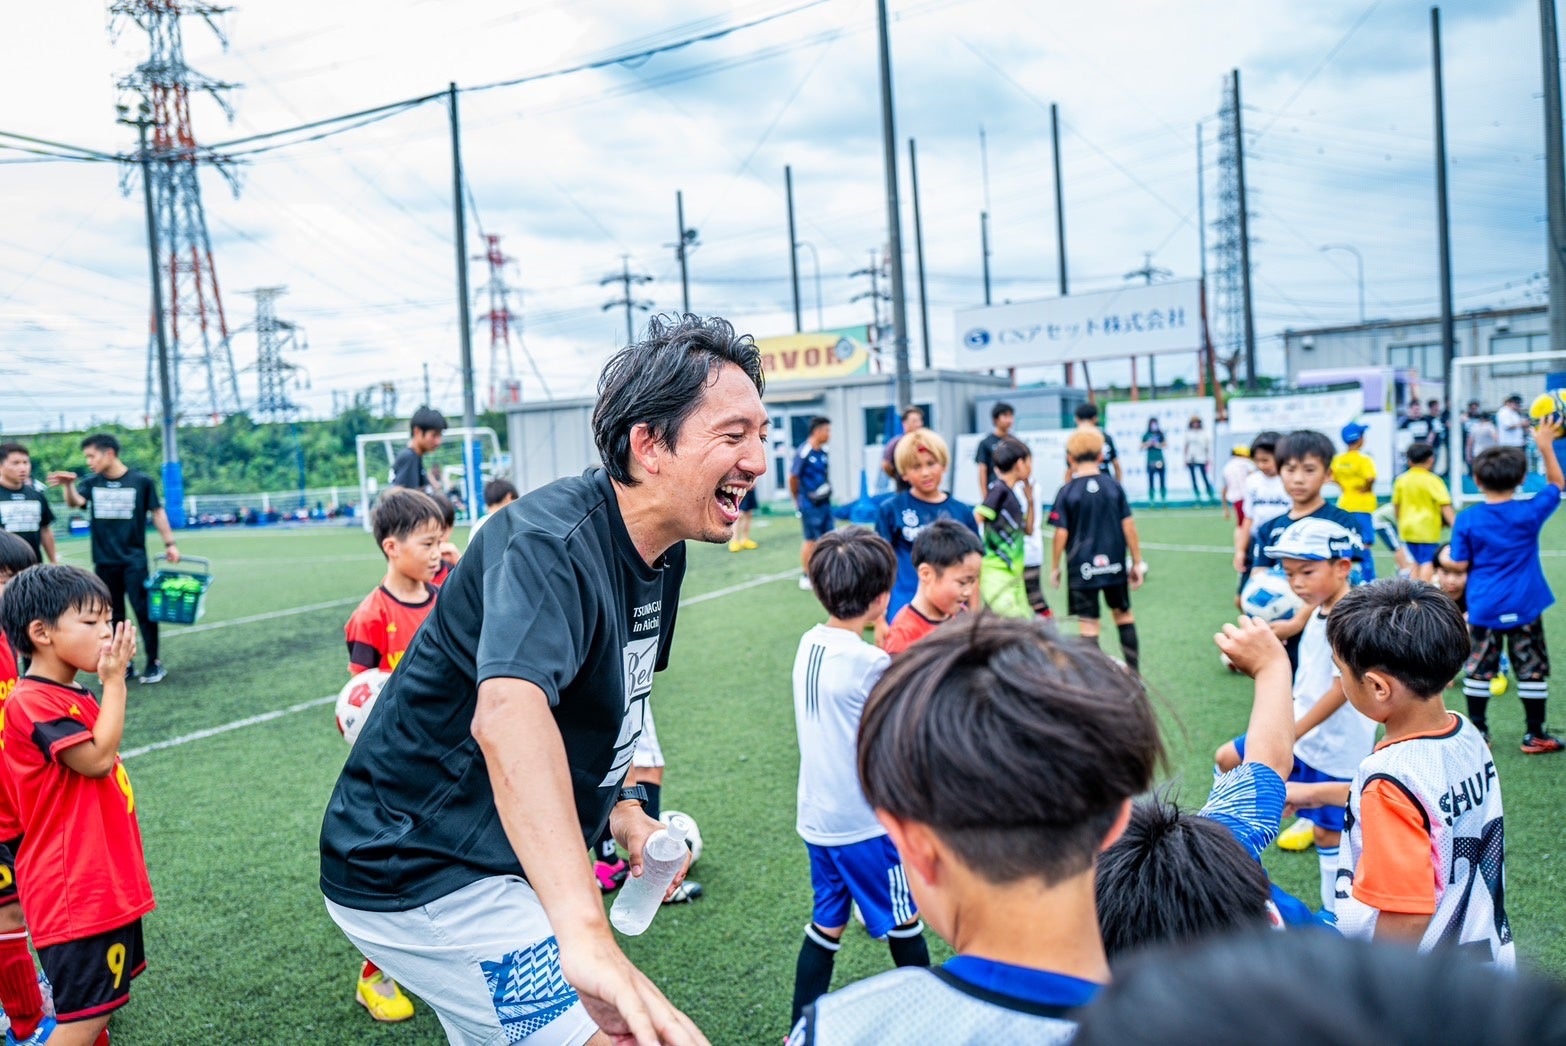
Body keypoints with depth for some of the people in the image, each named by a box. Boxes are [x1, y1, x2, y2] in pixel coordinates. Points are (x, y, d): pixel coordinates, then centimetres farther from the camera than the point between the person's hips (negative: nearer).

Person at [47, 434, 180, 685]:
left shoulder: (141, 481, -4)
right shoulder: (91, 484, 3)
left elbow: (157, 512, 3)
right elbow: (75, 502, -16)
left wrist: (169, 543, 1)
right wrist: (68, 485, -37)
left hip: (134, 560, -4)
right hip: (104, 562, 4)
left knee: (144, 610, -5)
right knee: (112, 615, 10)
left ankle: (154, 664, 3)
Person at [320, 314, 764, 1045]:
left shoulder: (663, 554, 1)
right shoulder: (553, 541, -28)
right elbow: (508, 712, -47)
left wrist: (621, 808, 9)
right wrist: (587, 937, -58)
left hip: (500, 866, 9)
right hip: (421, 874, -9)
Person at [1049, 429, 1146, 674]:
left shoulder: (1067, 493, -7)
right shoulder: (1114, 487, -1)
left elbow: (1061, 535, -8)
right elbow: (1128, 527, 0)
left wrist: (1054, 567, 3)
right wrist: (1137, 562, 9)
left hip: (1082, 568, -3)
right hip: (1114, 565, 3)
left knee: (1089, 625, 2)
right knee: (1123, 614, 20)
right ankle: (1134, 673, 25)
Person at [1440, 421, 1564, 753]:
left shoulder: (1467, 519, -8)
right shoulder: (1530, 513, -7)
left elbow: (1460, 564, -5)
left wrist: (1445, 558, 15)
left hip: (1483, 609, 1)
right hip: (1523, 607, 0)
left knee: (1478, 670, 10)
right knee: (1532, 670, 8)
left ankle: (1477, 731, 16)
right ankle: (1535, 735, 14)